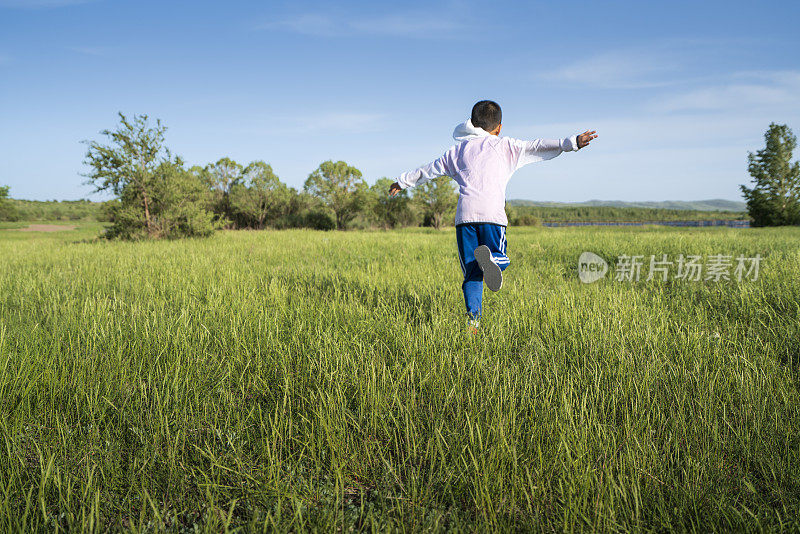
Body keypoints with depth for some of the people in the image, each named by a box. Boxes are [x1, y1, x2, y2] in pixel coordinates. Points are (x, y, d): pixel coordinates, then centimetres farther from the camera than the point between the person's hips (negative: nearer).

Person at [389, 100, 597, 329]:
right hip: (492, 215, -2)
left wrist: (403, 182, 45)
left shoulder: (458, 151, 23)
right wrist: (572, 142, 8)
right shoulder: (505, 146, 16)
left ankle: (473, 318, -9)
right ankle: (490, 258, -24)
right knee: (501, 258, 13)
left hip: (464, 216, 2)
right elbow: (538, 147, 7)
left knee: (471, 274, 8)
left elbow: (428, 170, 32)